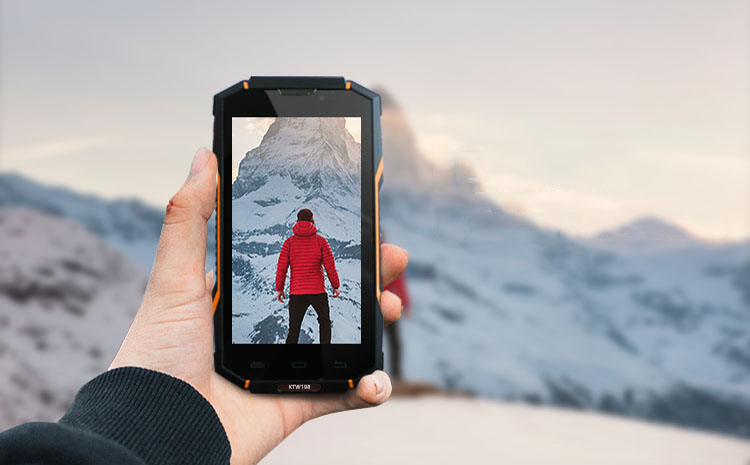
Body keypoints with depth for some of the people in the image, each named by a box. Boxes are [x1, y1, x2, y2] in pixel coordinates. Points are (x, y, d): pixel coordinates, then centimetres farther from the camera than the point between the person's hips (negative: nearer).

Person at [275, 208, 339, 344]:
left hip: (296, 293, 1)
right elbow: (330, 267, -3)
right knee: (325, 322, 20)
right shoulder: (321, 241, -2)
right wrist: (335, 286, 10)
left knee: (294, 330, 8)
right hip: (318, 291, -1)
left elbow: (281, 268, -2)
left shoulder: (289, 242, 1)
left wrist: (279, 289, 9)